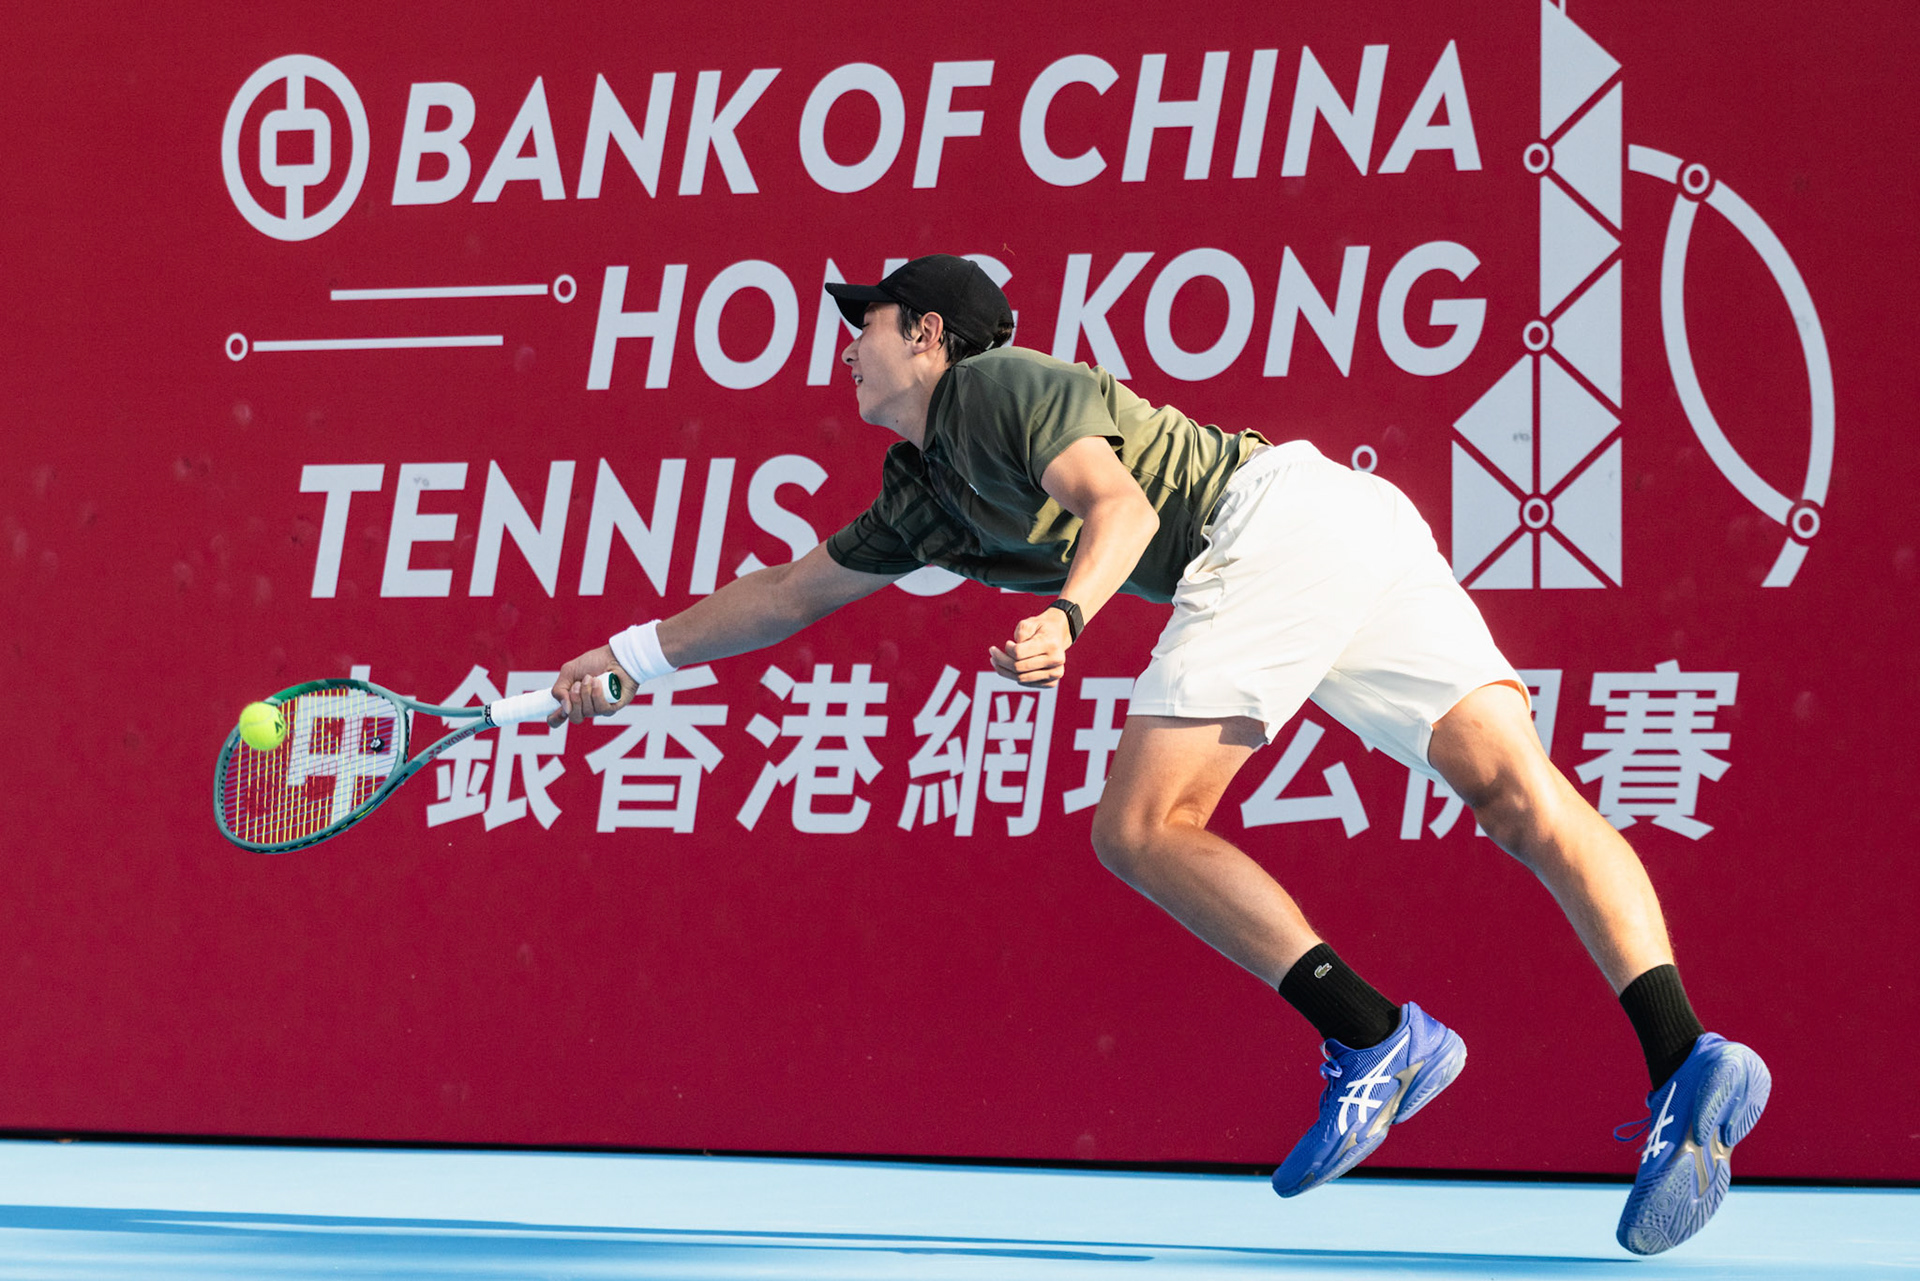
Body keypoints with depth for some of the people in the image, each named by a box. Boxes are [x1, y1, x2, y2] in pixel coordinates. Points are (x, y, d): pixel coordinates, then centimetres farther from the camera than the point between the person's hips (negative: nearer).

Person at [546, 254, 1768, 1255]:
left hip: (1285, 512, -8)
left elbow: (1117, 501, -13)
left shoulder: (1004, 382, 3)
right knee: (1520, 793, -12)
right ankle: (1685, 1061, -27)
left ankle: (1375, 1036, -18)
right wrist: (632, 655, 41)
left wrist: (1068, 615, -31)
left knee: (1141, 829, -11)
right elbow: (792, 592, 38)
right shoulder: (921, 497, 30)